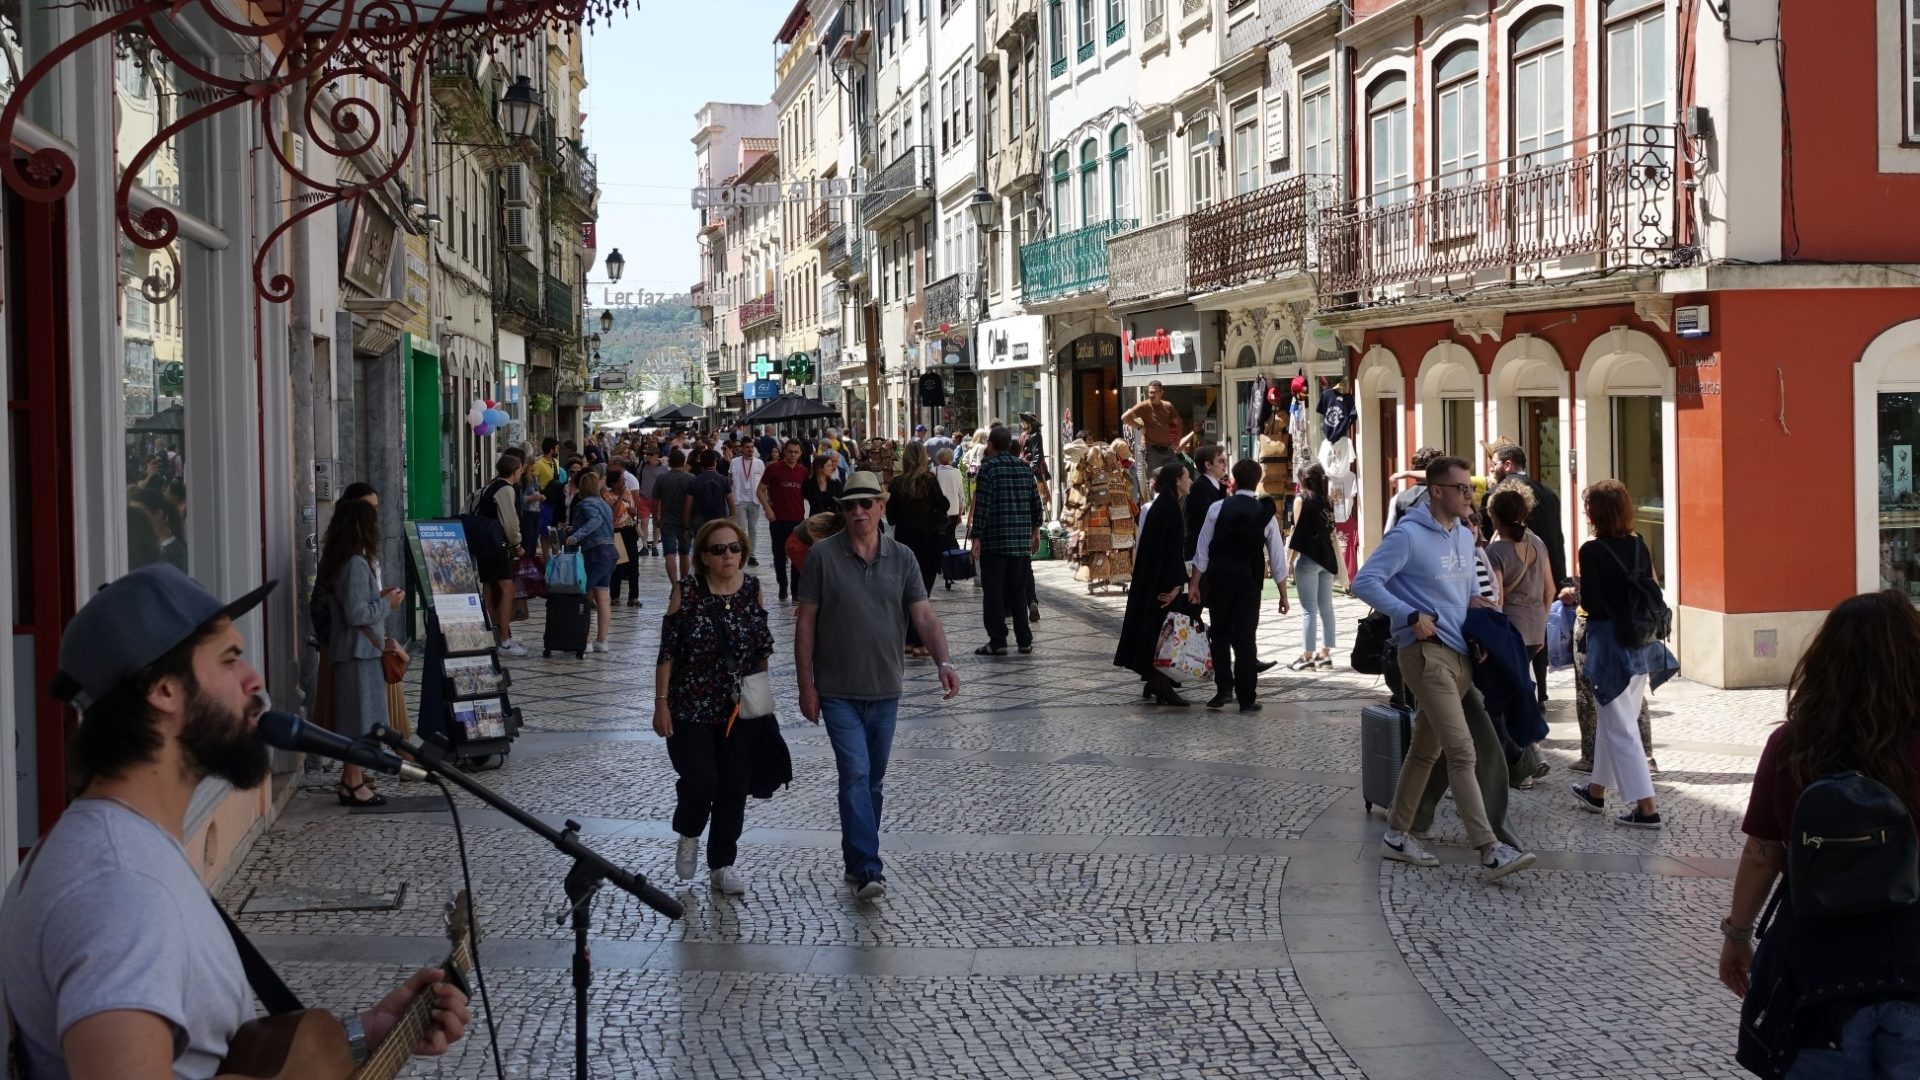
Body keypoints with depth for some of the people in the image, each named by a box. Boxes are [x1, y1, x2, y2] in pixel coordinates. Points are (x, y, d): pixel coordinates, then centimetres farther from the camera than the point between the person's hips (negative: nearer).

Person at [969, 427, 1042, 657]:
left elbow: (982, 505, -13)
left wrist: (977, 537, -11)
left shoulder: (989, 467, -8)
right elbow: (1036, 502, 14)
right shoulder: (1024, 467, 9)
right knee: (1018, 590, 13)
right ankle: (1024, 640, 13)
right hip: (1022, 540, 5)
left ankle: (997, 641, -1)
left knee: (994, 592, 1)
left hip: (994, 541, -5)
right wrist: (1035, 529, 25)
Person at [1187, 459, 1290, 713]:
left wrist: (1194, 584, 4)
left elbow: (1202, 549, -2)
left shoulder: (1218, 508, -2)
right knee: (1245, 638, 4)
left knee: (1219, 634, 14)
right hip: (1249, 581, 0)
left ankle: (1223, 688, 6)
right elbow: (1277, 558, 2)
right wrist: (1283, 595, 9)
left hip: (1219, 578, 0)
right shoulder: (1266, 514, 0)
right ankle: (1246, 699, 3)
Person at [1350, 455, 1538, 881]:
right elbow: (1365, 582, -15)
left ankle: (1397, 835, 24)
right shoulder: (1408, 535, -11)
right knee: (1461, 750, -15)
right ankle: (1490, 851, -18)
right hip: (1426, 652, -9)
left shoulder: (1465, 537, 14)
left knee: (1426, 749, 14)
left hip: (1459, 655, 9)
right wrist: (1412, 616, -20)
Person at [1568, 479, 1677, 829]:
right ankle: (1597, 791, 35)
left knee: (1619, 726, -2)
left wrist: (1575, 594, 4)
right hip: (1640, 642, 7)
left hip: (1608, 641, -7)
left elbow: (1591, 603, -16)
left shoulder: (1592, 551, -14)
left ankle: (1646, 808, -6)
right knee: (1610, 719, 21)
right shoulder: (1639, 545, 4)